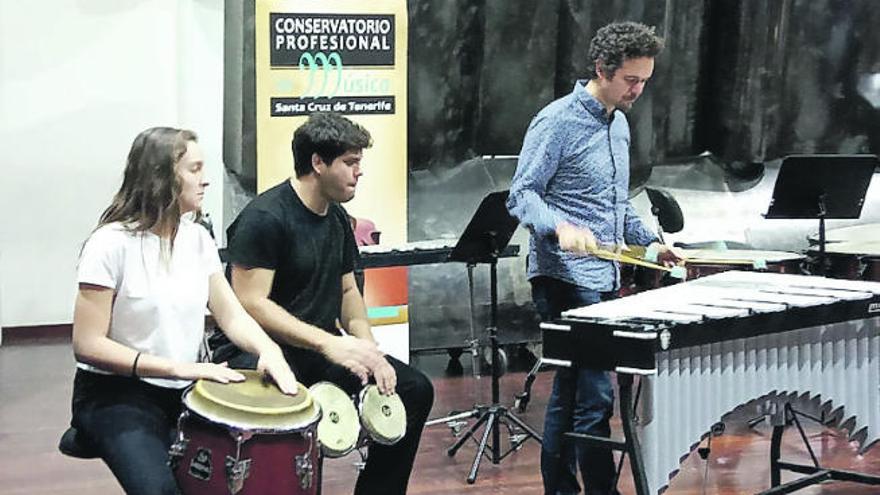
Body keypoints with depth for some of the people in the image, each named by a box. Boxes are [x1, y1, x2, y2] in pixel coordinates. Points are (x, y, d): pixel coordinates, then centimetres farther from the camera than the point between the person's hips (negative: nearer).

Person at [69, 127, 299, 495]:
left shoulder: (198, 239, 5)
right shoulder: (112, 244, -15)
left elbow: (232, 316, 4)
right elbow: (88, 345, -18)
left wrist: (267, 350, -19)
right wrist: (180, 368, -25)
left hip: (183, 393, 6)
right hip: (116, 395, -6)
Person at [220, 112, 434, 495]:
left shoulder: (337, 218, 11)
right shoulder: (264, 218, -16)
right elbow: (250, 304, -22)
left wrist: (367, 348, 0)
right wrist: (328, 344, -27)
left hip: (322, 348, 9)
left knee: (414, 390, 0)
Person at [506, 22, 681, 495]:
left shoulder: (619, 123, 17)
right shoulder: (558, 122, -10)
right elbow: (521, 194, -14)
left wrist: (649, 241, 18)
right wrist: (561, 227, -31)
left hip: (601, 279, 9)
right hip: (564, 278, -9)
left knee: (569, 392, 12)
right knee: (595, 394, -12)